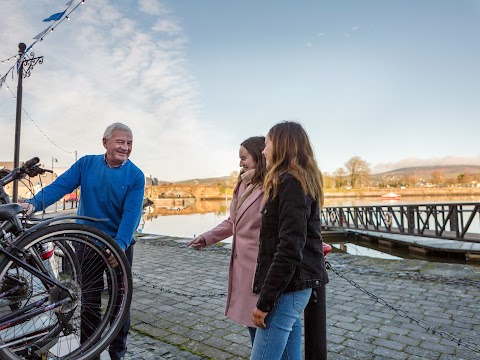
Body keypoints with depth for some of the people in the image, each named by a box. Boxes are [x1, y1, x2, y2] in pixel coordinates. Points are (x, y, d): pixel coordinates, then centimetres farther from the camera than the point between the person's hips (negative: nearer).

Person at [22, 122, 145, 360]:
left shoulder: (136, 176, -11)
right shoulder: (86, 163, -3)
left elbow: (132, 214, -18)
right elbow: (60, 186, -9)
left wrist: (120, 245, -30)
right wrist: (34, 203, -27)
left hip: (119, 245, -1)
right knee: (89, 299, 13)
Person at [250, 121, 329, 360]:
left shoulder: (291, 184, -17)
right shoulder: (301, 182, 14)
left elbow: (289, 249, -23)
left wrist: (264, 301, -18)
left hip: (287, 288, -10)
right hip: (295, 286, 10)